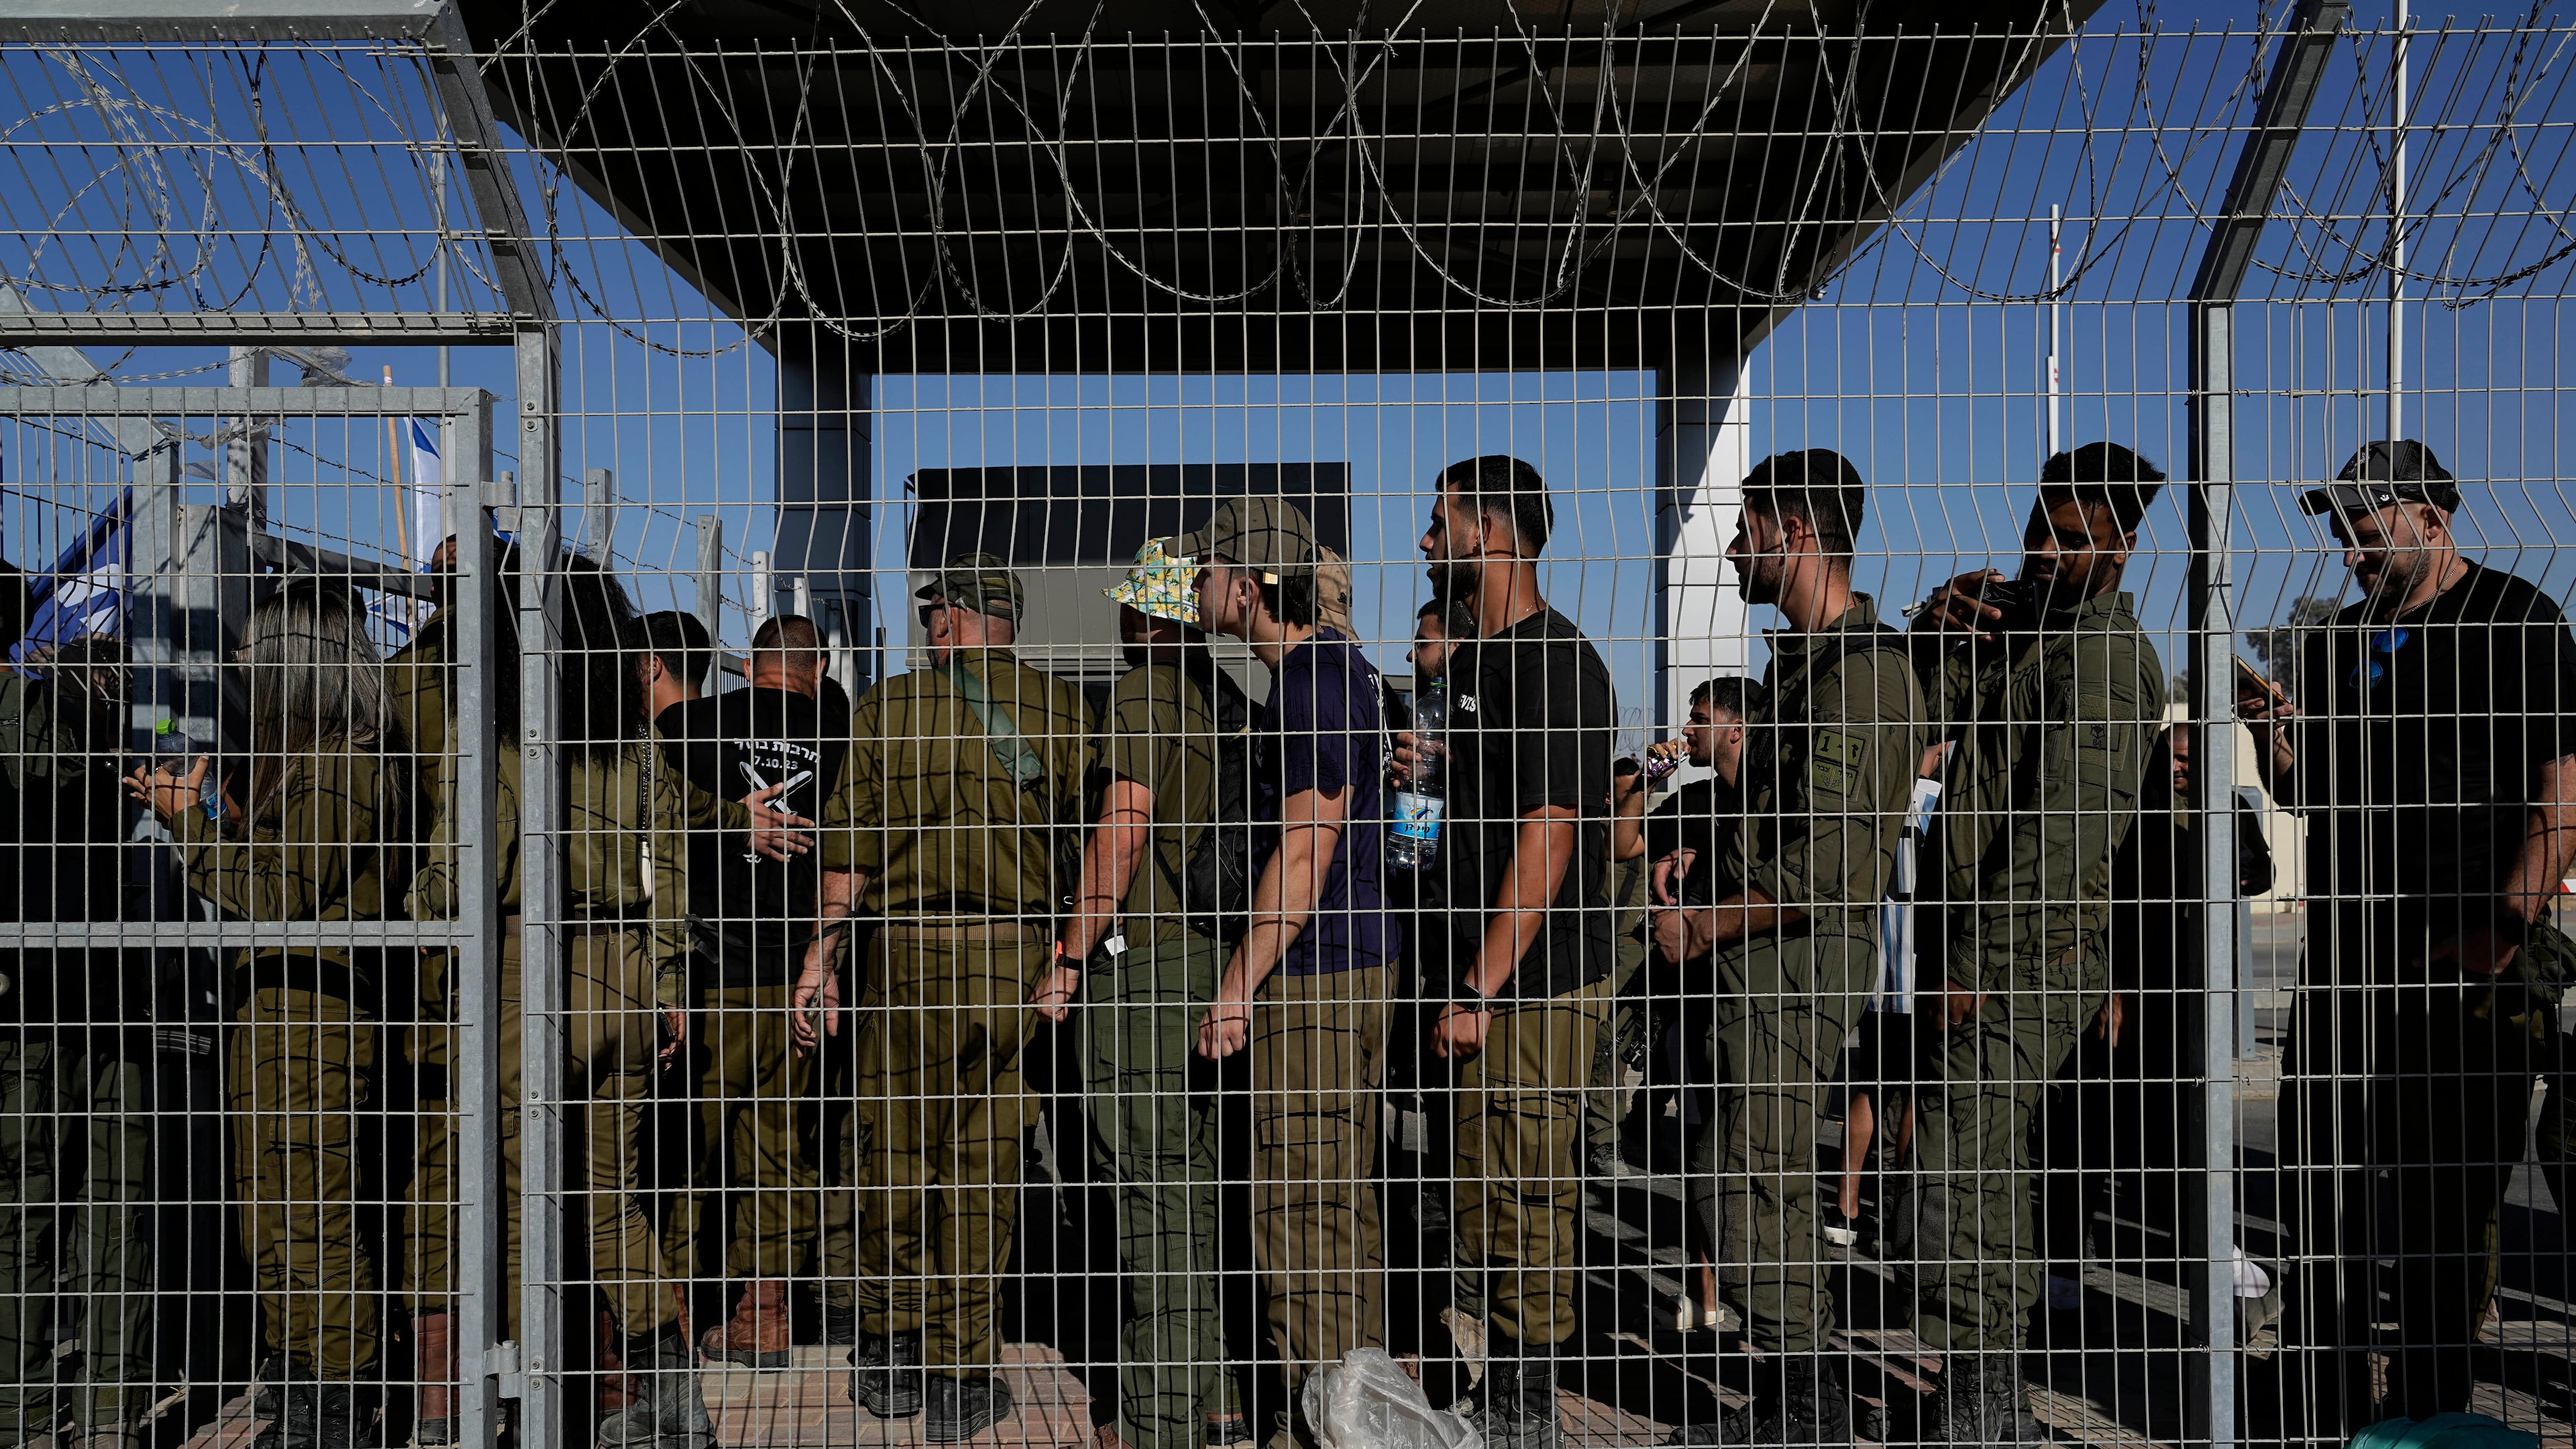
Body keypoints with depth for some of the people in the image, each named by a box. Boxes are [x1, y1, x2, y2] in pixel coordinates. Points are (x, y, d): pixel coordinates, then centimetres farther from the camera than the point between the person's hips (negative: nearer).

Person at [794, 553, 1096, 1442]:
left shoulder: (889, 708, -2)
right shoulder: (1064, 712, 1)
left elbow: (848, 853, -1)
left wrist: (820, 963, 6)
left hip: (910, 949, -1)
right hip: (1021, 955, 1)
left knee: (896, 1151, 15)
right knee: (985, 1165, 8)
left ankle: (889, 1350, 23)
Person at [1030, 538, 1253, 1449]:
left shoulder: (1142, 694, -9)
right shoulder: (1230, 699, 14)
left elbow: (1120, 832, -16)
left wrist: (1069, 959, -11)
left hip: (1144, 962, -8)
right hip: (1219, 956, 8)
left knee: (1154, 1190, -2)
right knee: (1209, 1183, 14)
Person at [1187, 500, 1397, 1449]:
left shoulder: (1309, 683, -16)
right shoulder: (1340, 664, 15)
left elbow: (1304, 852, -21)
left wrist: (1237, 987, -18)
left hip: (1309, 976, -10)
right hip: (1355, 960, 10)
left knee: (1299, 1208, -3)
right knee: (1345, 1201, 16)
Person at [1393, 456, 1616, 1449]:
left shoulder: (1556, 662, -13)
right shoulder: (1475, 661, 17)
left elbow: (1546, 834, -19)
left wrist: (1481, 989, -20)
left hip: (1535, 984, -9)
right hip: (1486, 978, 10)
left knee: (1519, 1194, -3)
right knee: (1492, 1192, 15)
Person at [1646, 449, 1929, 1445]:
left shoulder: (1857, 671, -17)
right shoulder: (1803, 656, 16)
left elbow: (1824, 869, -23)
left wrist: (1707, 927, -13)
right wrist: (1700, 869, 11)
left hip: (1801, 963, -10)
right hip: (1765, 962, 10)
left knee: (1758, 1180, -3)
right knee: (1732, 1171, 16)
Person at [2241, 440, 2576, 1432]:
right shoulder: (2338, 640, 16)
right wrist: (2272, 730, -1)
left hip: (2463, 968, -5)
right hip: (2343, 957, 5)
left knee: (2443, 1207, 3)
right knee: (2321, 1197, 6)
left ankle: (2428, 1421, 16)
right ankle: (2322, 1422, 17)